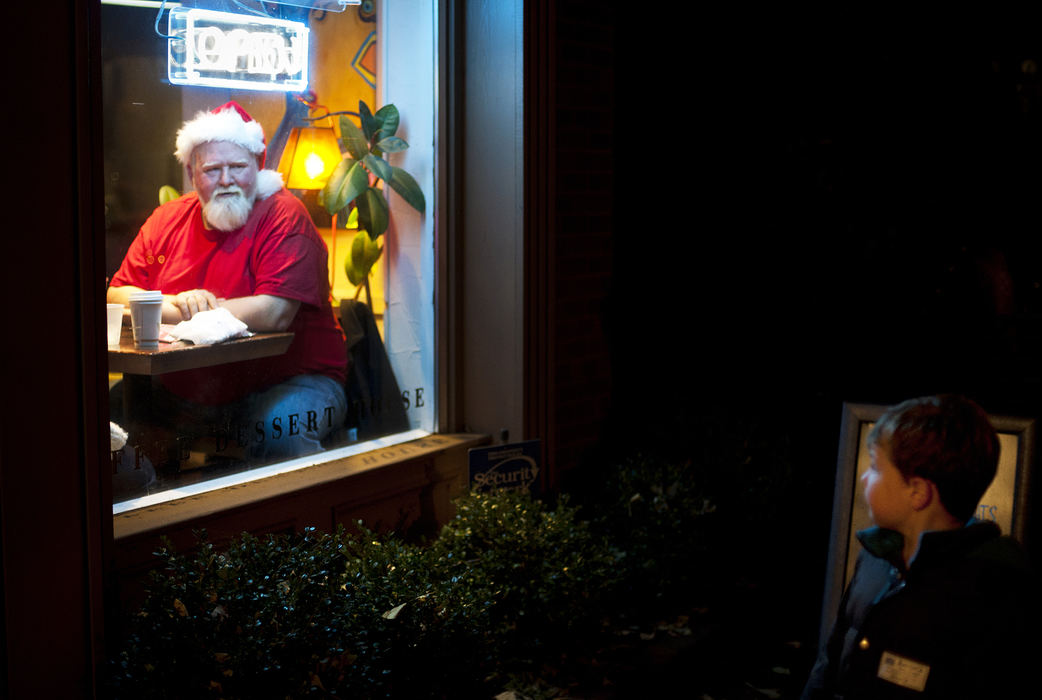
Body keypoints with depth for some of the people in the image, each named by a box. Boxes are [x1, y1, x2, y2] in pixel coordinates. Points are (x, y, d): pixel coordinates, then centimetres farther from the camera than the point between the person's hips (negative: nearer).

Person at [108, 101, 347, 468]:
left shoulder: (282, 214, -10)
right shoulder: (168, 219, 8)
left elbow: (274, 313, -22)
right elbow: (117, 294, 7)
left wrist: (189, 309, -12)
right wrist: (176, 304, -14)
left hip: (288, 380, -5)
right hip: (181, 392, 6)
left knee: (279, 428, -35)